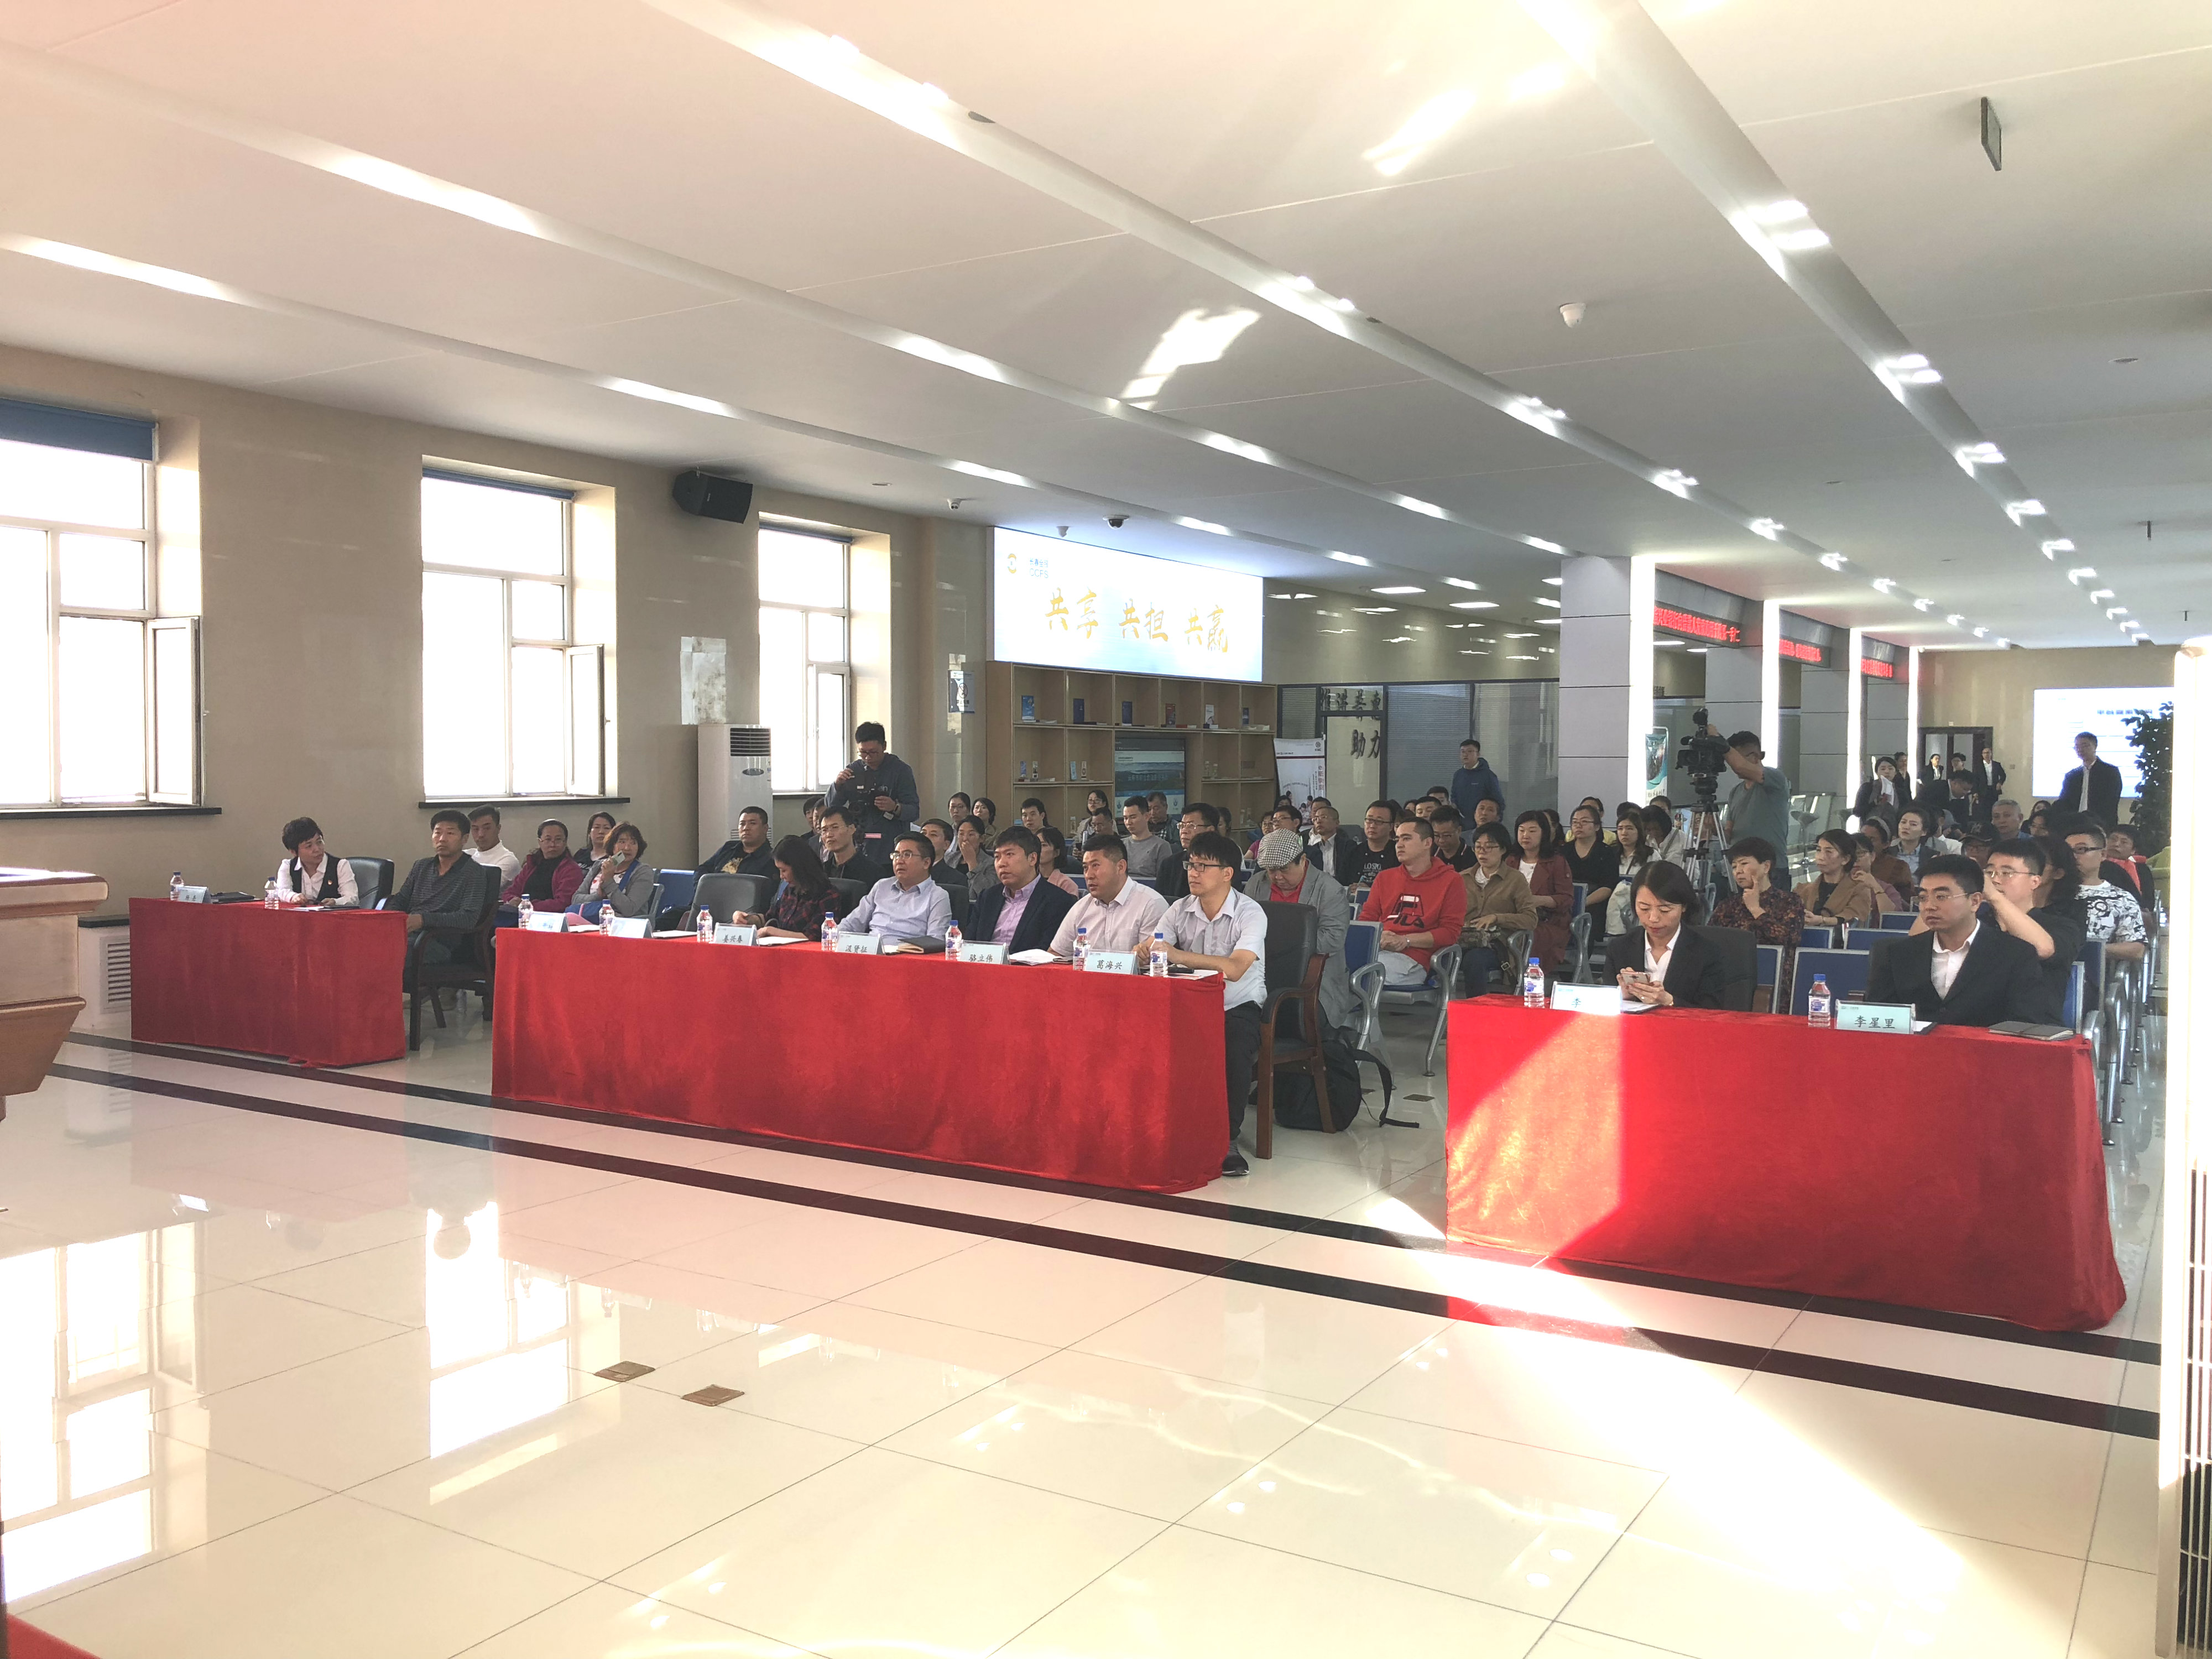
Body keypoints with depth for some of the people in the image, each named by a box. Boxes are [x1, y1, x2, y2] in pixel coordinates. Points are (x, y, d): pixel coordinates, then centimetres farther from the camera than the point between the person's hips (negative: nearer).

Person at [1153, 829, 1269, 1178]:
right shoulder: (1180, 910, 6)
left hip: (1238, 1007, -4)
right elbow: (1148, 950, -2)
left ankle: (1226, 1140, -17)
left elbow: (1235, 968, -27)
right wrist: (1144, 950, -28)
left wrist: (1178, 955, -33)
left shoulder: (1250, 913, -11)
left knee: (1235, 1048, -35)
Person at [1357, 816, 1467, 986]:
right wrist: (1378, 937, -3)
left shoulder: (1450, 881, 10)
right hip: (1375, 950, 5)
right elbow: (1366, 919, 22)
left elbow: (1450, 932, 3)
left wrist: (1405, 941, -8)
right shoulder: (1385, 877, 26)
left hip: (1412, 958, -4)